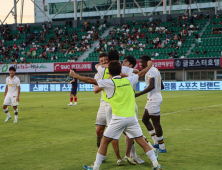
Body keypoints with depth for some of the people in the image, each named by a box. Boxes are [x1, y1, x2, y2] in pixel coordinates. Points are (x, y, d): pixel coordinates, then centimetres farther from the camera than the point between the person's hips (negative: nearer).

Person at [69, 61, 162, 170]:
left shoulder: (110, 83, -5)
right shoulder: (128, 80, 7)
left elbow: (91, 80, -8)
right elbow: (141, 74, 24)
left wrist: (75, 75, 2)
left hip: (118, 118, -4)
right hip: (131, 117, 4)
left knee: (104, 142, 7)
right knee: (142, 141, 9)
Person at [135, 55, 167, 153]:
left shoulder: (150, 71, -16)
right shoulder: (155, 70, 15)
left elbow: (151, 86, -29)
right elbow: (162, 87, 19)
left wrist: (138, 94, -30)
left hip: (153, 99, -11)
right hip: (154, 98, 11)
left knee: (156, 123, -4)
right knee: (145, 119, 16)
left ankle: (162, 147, 3)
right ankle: (156, 142, 18)